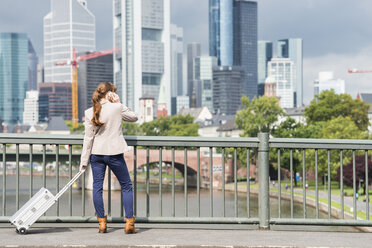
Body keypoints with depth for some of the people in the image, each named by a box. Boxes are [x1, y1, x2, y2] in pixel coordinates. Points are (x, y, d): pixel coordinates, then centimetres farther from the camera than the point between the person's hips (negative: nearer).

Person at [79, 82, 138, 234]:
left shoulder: (90, 113, -2)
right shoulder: (117, 108, -8)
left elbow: (88, 138, -2)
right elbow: (134, 117, 9)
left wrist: (84, 161, 3)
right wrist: (119, 104, 3)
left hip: (96, 153, 3)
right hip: (114, 153, -2)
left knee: (97, 187, 9)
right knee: (126, 186, 9)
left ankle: (102, 223, 10)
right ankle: (129, 223, 7)